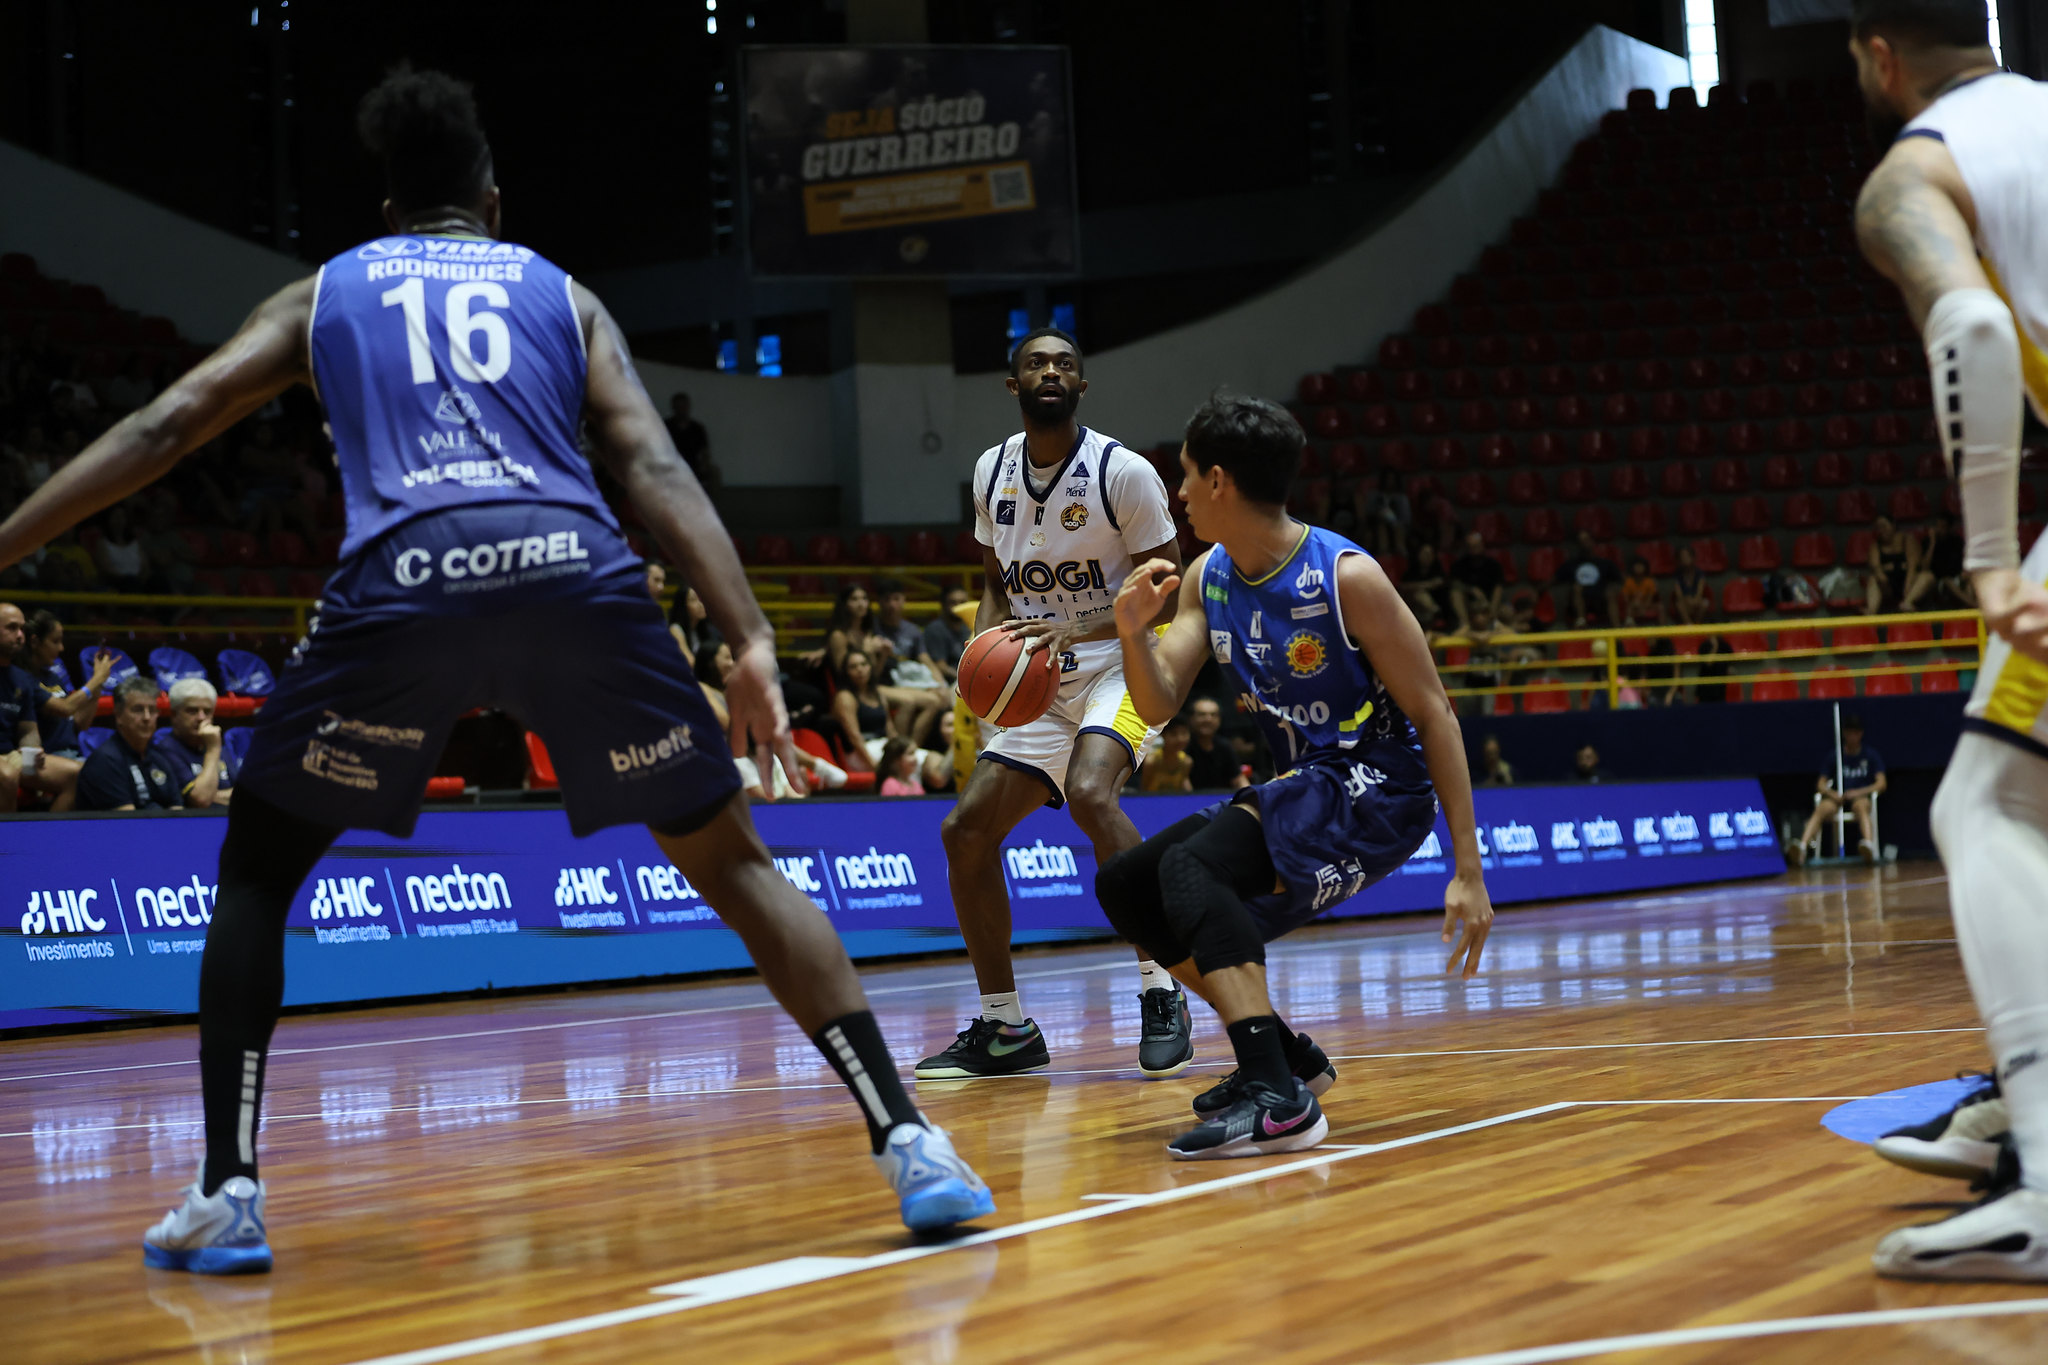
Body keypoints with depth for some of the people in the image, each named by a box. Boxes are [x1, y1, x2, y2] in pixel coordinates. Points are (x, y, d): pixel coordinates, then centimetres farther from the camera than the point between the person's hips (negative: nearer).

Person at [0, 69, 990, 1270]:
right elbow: (654, 465, 11)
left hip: (403, 581, 0)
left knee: (256, 871, 20)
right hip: (576, 573, 1)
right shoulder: (562, 294, 26)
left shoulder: (320, 296, 28)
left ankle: (227, 1195, 9)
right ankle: (910, 1146, 4)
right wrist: (752, 642, 4)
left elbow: (160, 432, 19)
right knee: (732, 863, 14)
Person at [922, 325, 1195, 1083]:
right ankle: (1005, 1029, 12)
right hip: (1041, 683, 7)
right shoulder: (992, 473, 5)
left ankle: (1162, 996, -24)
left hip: (1120, 667, -7)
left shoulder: (1122, 472, -13)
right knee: (966, 830, -1)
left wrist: (1074, 632, -24)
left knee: (1090, 795, -34)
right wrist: (987, 643, -4)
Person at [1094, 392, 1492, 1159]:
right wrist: (1133, 632, -22)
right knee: (1123, 886, 8)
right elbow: (1159, 706, 1)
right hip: (1302, 792, 9)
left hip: (1380, 795, -9)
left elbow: (1433, 714, -17)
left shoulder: (1345, 577, -19)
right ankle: (1286, 1056, 12)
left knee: (1191, 866, -28)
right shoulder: (1206, 579, 3)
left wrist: (1468, 870, -21)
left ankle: (1277, 1098, -36)